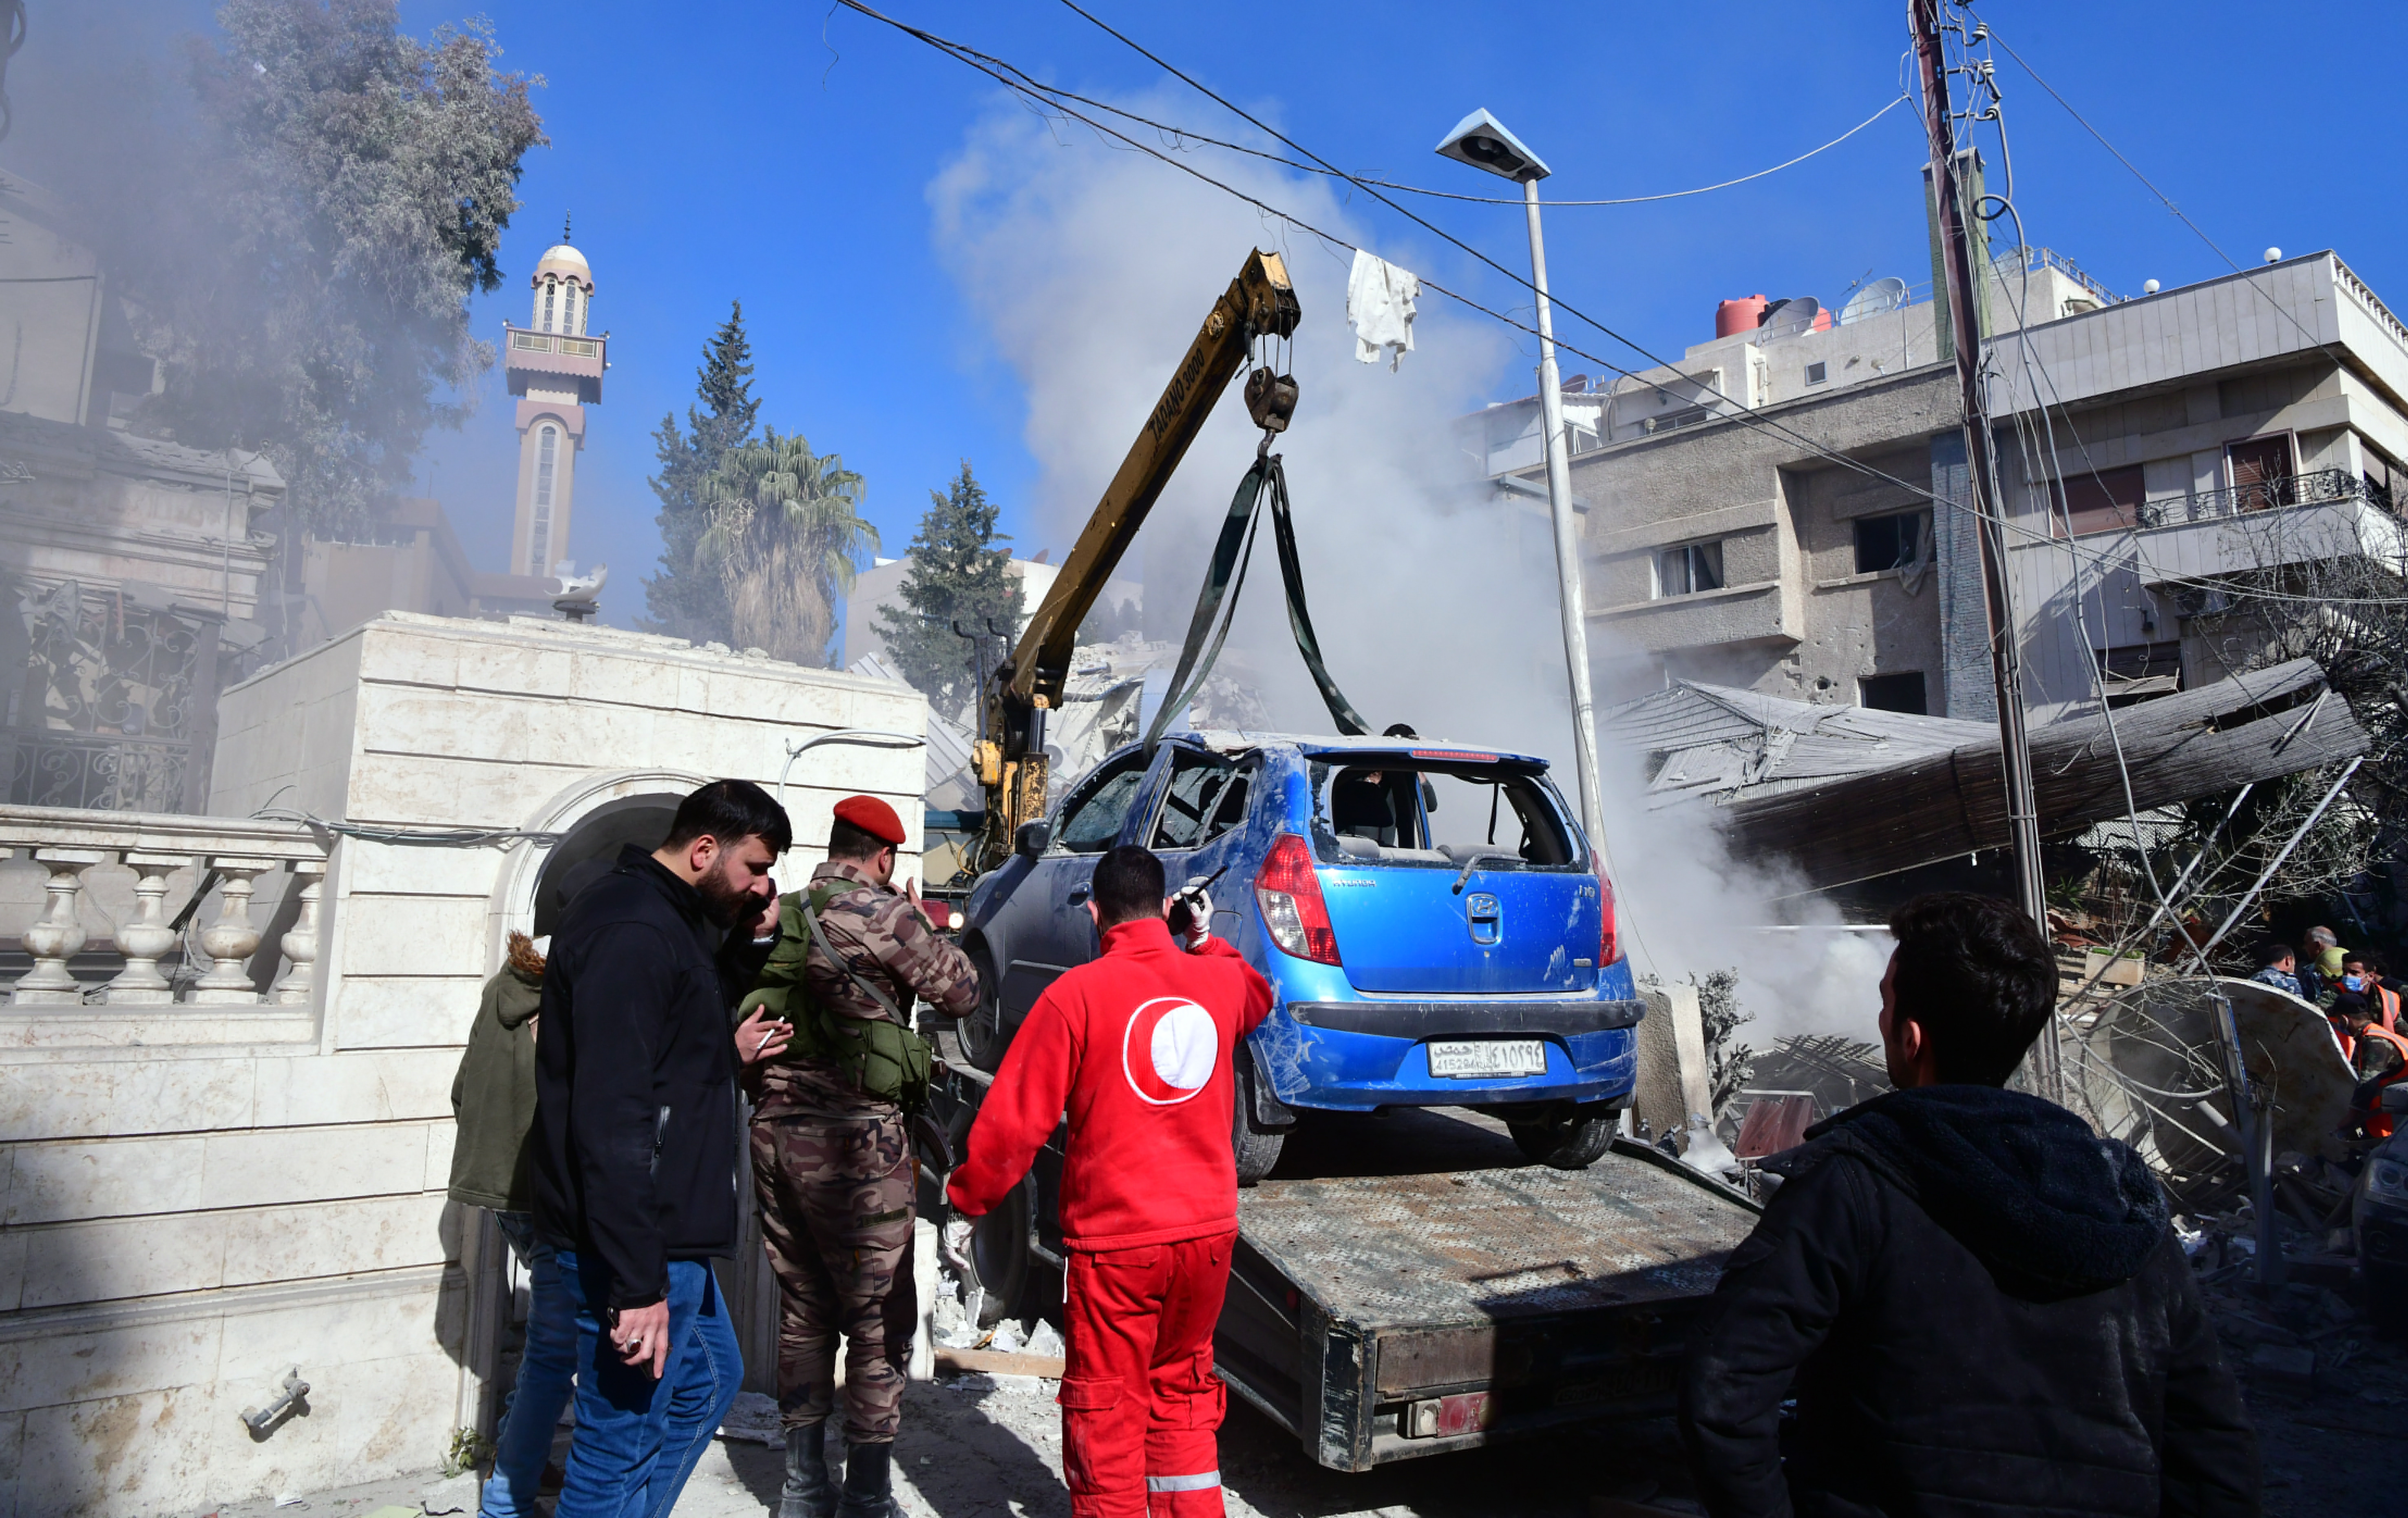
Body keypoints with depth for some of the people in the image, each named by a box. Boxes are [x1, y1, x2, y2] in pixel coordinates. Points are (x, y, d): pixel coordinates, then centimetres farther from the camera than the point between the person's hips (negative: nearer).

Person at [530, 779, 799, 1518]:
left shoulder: (673, 923, 13)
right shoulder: (632, 931, -21)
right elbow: (612, 1119, -26)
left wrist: (728, 1055, 14)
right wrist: (638, 1283, -26)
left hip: (665, 1235, 11)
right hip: (638, 1247, -11)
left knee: (708, 1381, 24)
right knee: (619, 1447, 1)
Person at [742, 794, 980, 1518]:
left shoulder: (780, 920, 8)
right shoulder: (882, 915, -10)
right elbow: (961, 992, -3)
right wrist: (920, 924, 12)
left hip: (776, 1130, 7)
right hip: (854, 1140, -7)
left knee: (803, 1313, 18)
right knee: (880, 1322, 6)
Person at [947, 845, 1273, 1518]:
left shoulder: (1075, 994, -13)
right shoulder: (1220, 981, 0)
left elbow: (1015, 1116, -10)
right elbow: (1259, 993, 28)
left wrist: (966, 1205, 1)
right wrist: (1204, 942, 24)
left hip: (1115, 1238, -4)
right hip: (1209, 1229, 5)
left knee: (1106, 1410, 10)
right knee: (1183, 1391, 21)